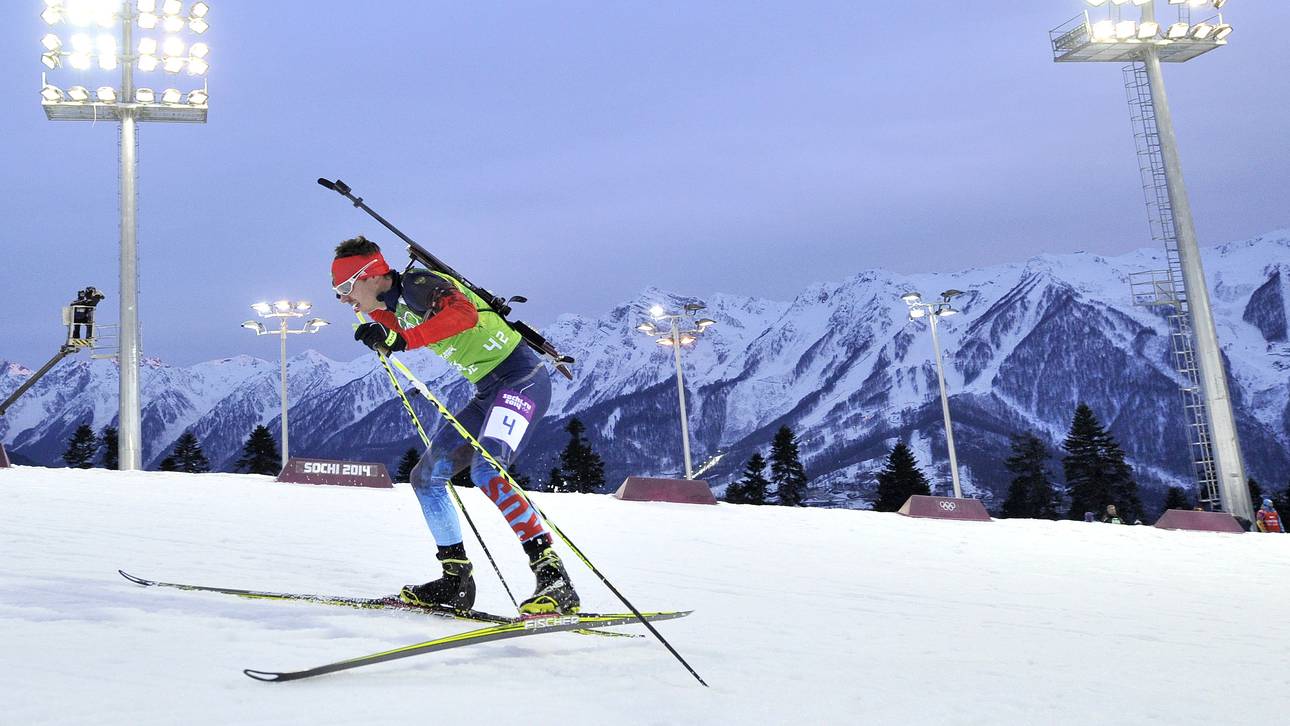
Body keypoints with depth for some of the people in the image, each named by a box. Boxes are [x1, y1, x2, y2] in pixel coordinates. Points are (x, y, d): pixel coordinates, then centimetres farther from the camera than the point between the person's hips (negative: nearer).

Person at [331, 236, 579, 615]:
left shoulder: (416, 283, -13)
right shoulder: (396, 306, 14)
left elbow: (464, 312, -31)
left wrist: (403, 340, -35)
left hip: (522, 378, -10)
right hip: (489, 391, 10)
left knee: (486, 471, -29)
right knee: (425, 477, 9)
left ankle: (555, 580, -28)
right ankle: (456, 580, 14)